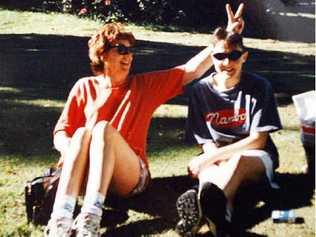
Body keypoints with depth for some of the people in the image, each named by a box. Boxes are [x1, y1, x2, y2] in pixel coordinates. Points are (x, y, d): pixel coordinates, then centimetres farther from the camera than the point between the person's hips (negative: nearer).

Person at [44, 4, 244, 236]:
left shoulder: (146, 85, 13)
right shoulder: (84, 87, 14)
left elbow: (192, 70, 6)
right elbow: (60, 132, 12)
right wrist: (71, 148, -12)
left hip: (132, 176, -1)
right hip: (86, 175, 1)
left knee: (103, 128, -29)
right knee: (82, 132, -31)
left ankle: (91, 217, -47)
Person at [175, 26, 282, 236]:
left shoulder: (259, 87, -8)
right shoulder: (200, 90, -1)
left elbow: (258, 140, -11)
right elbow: (206, 142, 0)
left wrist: (213, 157, -20)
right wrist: (214, 158, -24)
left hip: (256, 158, -2)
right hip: (217, 159, 3)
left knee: (239, 161, -39)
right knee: (204, 168, -35)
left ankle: (202, 202, -68)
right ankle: (220, 214, -67)